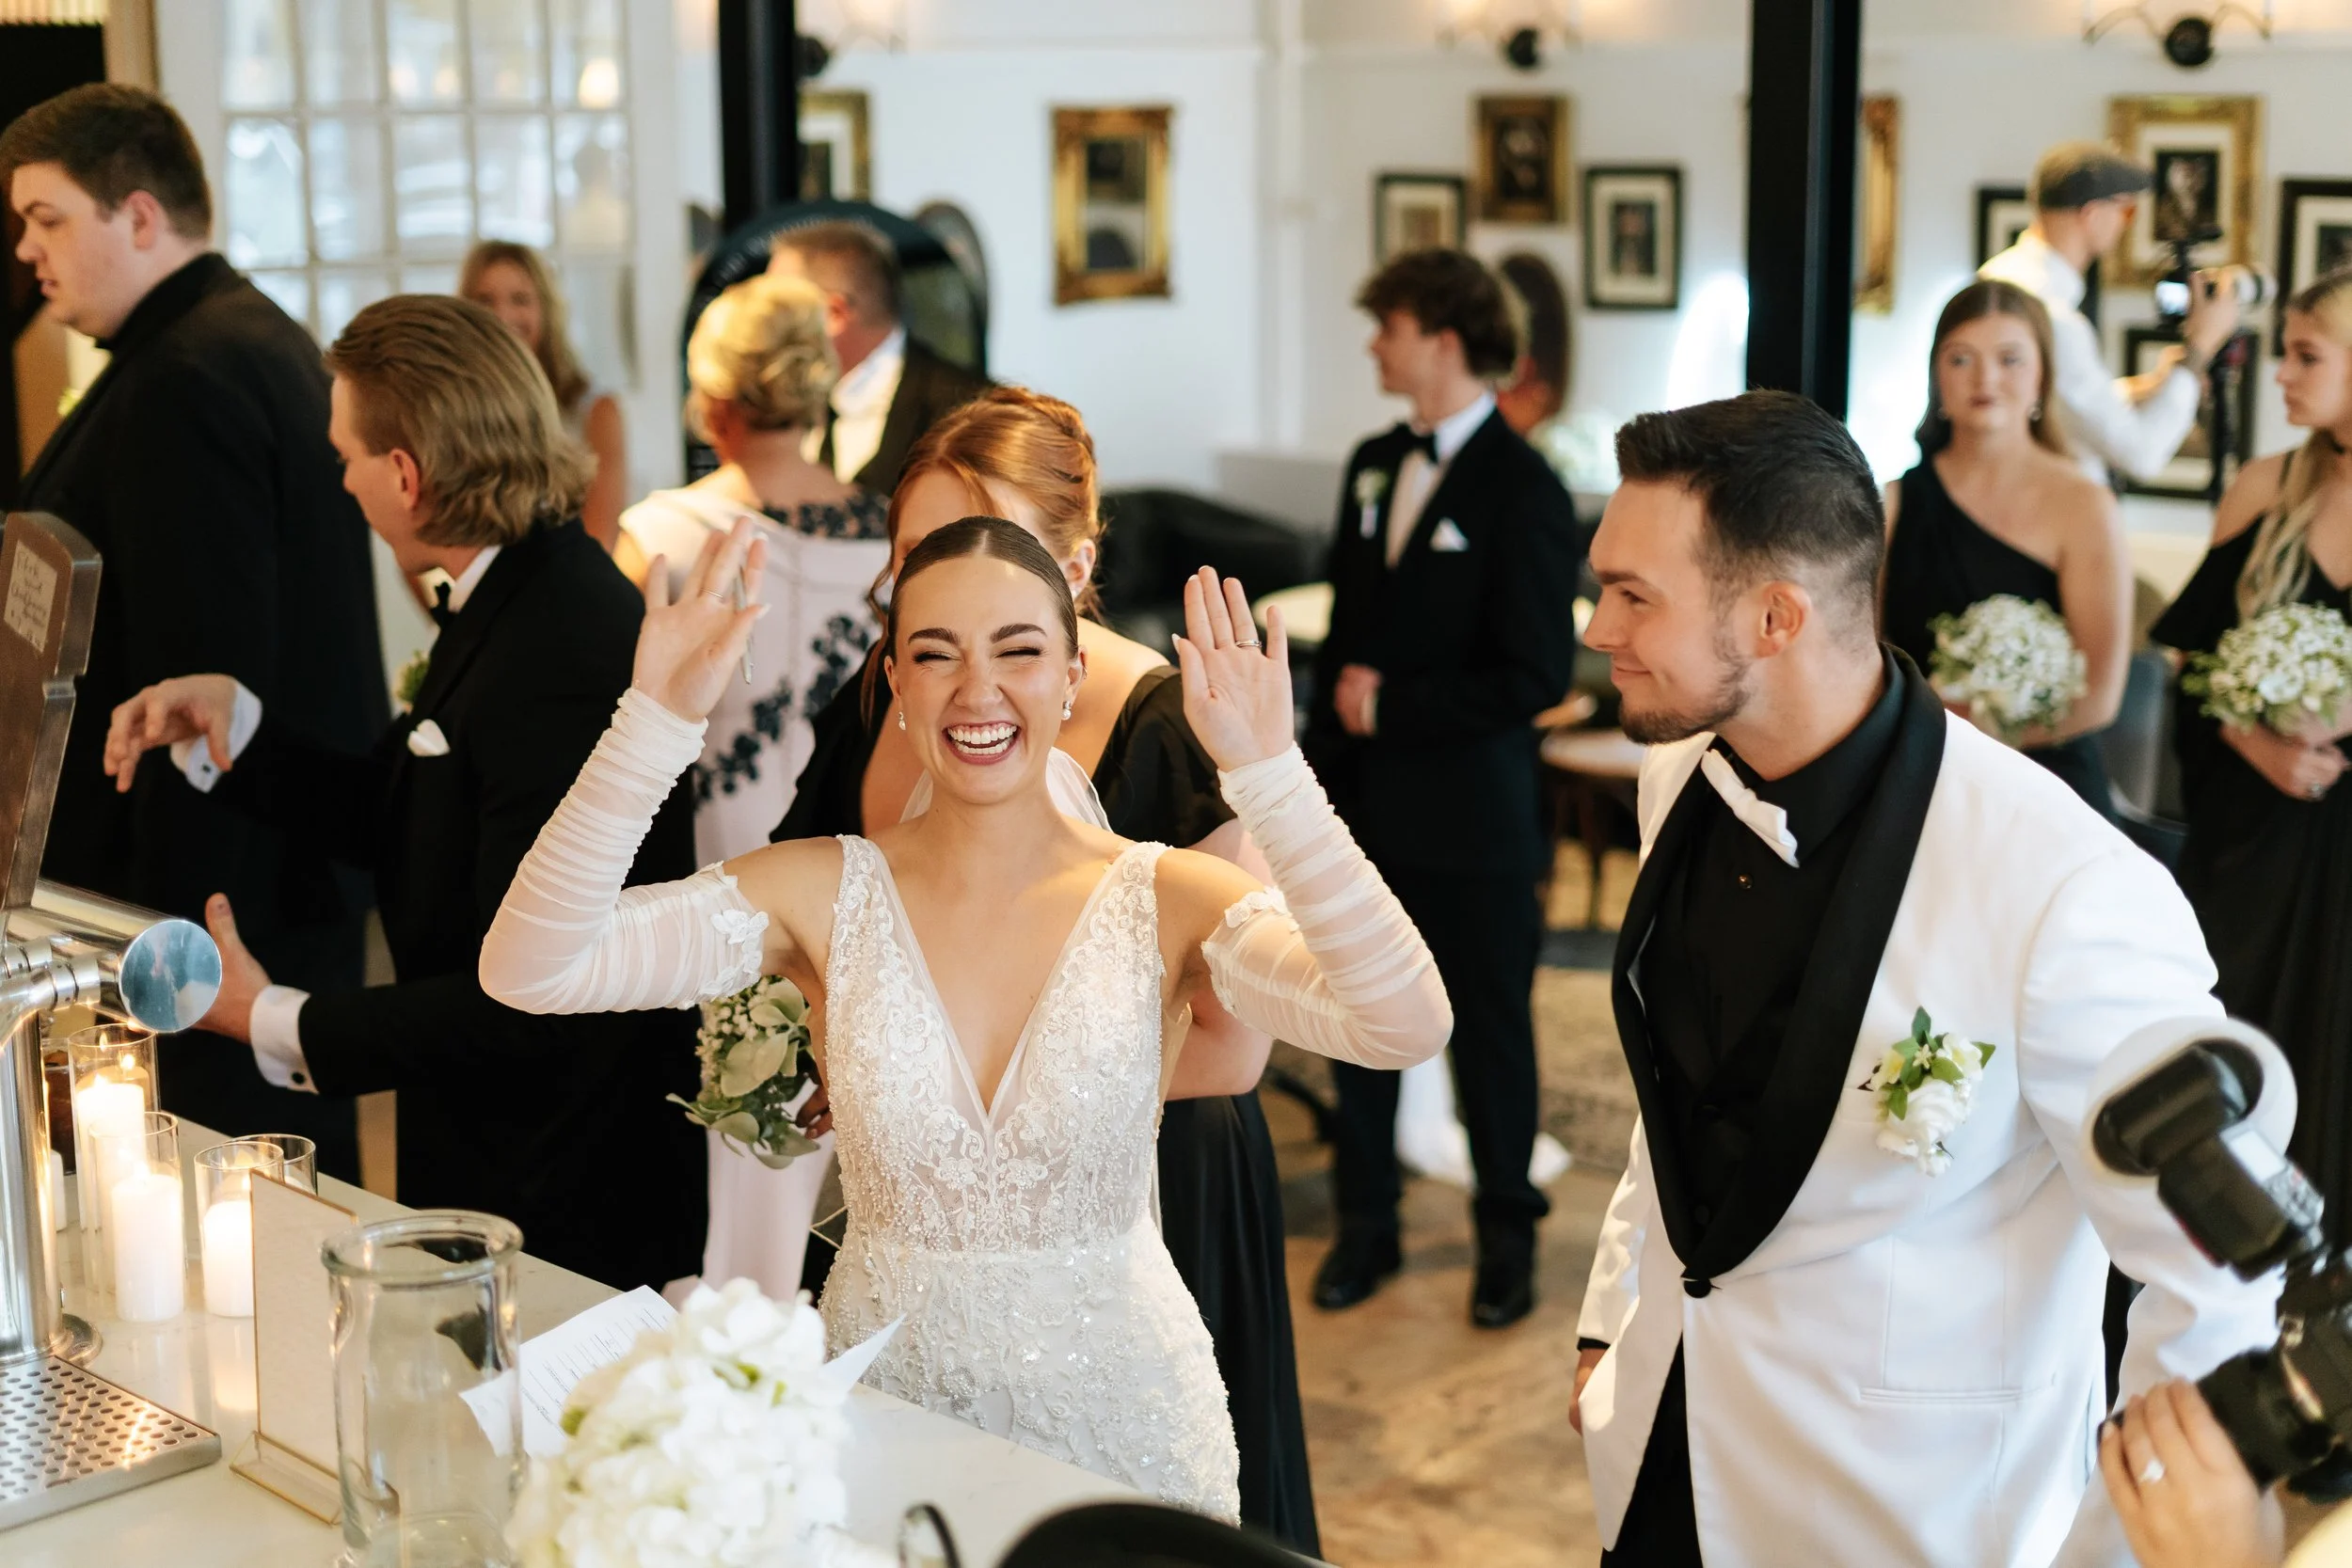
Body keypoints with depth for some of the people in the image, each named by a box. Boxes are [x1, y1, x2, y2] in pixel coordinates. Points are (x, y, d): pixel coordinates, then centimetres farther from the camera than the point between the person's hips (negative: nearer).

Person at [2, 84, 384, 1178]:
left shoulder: (180, 386, -17)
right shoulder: (270, 343, 16)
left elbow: (201, 676, -23)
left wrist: (167, 914, -21)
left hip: (222, 882, -11)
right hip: (304, 870, 11)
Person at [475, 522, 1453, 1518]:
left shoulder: (1165, 900, -9)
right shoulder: (828, 894, -6)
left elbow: (1406, 1025, -25)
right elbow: (527, 969, -16)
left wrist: (1267, 769, -32)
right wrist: (658, 719, -25)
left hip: (1117, 1416, -1)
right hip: (882, 1406, 1)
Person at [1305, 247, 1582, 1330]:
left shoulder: (1522, 490, -14)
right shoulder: (1372, 467, 8)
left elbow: (1534, 674, -18)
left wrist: (1393, 703, -14)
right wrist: (1321, 776, 9)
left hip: (1471, 815, -6)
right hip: (1365, 804, 6)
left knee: (1489, 1032, 9)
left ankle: (1507, 1238, 26)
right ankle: (1366, 1227, 29)